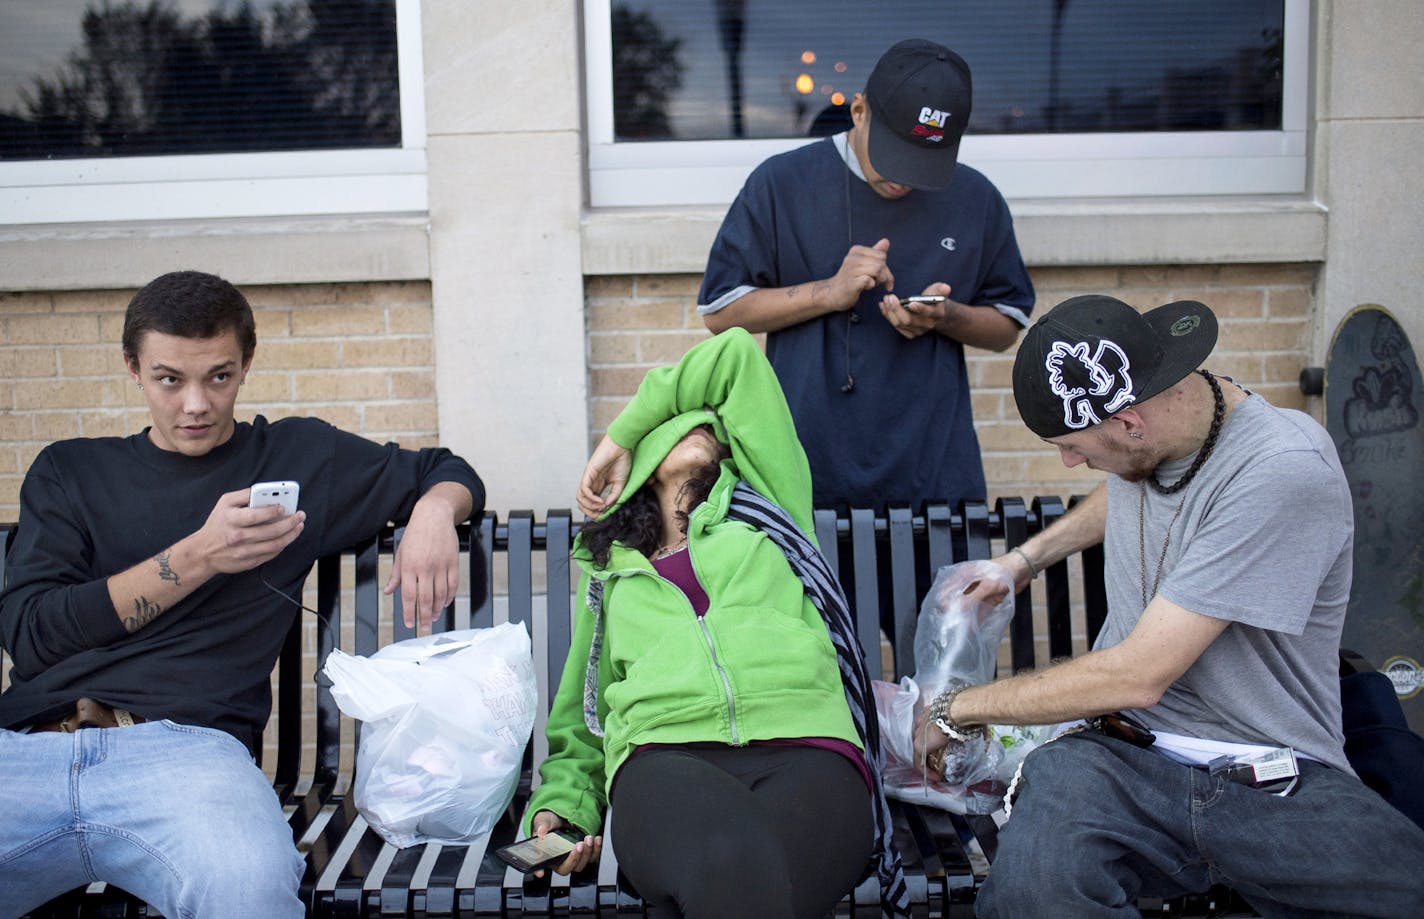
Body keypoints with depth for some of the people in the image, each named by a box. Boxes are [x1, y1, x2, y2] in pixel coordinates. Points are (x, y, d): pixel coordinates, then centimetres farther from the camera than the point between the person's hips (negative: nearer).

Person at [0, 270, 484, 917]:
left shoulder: (297, 456, 18)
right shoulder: (69, 471, 21)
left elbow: (445, 471, 28)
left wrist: (433, 511, 3)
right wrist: (196, 558, -2)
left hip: (184, 744, 0)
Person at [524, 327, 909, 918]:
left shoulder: (763, 504, 28)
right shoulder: (612, 571, 31)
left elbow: (737, 356, 31)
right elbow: (583, 718, 32)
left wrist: (618, 436, 37)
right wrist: (560, 804, 12)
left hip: (806, 748, 0)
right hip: (665, 755, 1)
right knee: (731, 868, -40)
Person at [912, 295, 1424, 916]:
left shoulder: (1285, 473, -18)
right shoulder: (1137, 440, 6)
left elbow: (1138, 675, -17)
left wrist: (959, 707, -5)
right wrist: (1026, 557, 24)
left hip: (1275, 778, -2)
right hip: (1125, 754, 3)